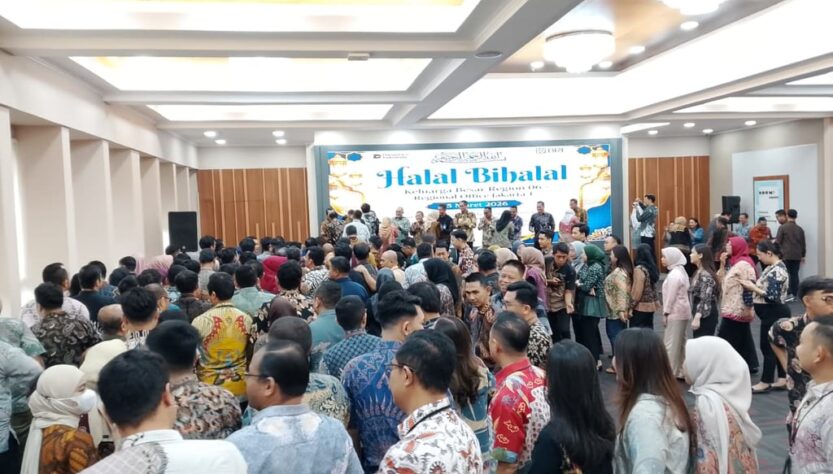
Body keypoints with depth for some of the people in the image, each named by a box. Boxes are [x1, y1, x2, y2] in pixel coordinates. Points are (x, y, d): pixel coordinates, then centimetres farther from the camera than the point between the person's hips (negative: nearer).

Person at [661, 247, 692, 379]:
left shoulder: (673, 275, -17)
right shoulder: (680, 271, 14)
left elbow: (671, 296, -19)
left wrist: (666, 313, -14)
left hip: (675, 313, -10)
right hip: (682, 311, 10)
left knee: (671, 343, -4)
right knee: (681, 342, 13)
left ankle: (670, 373, 0)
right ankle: (679, 371, 20)